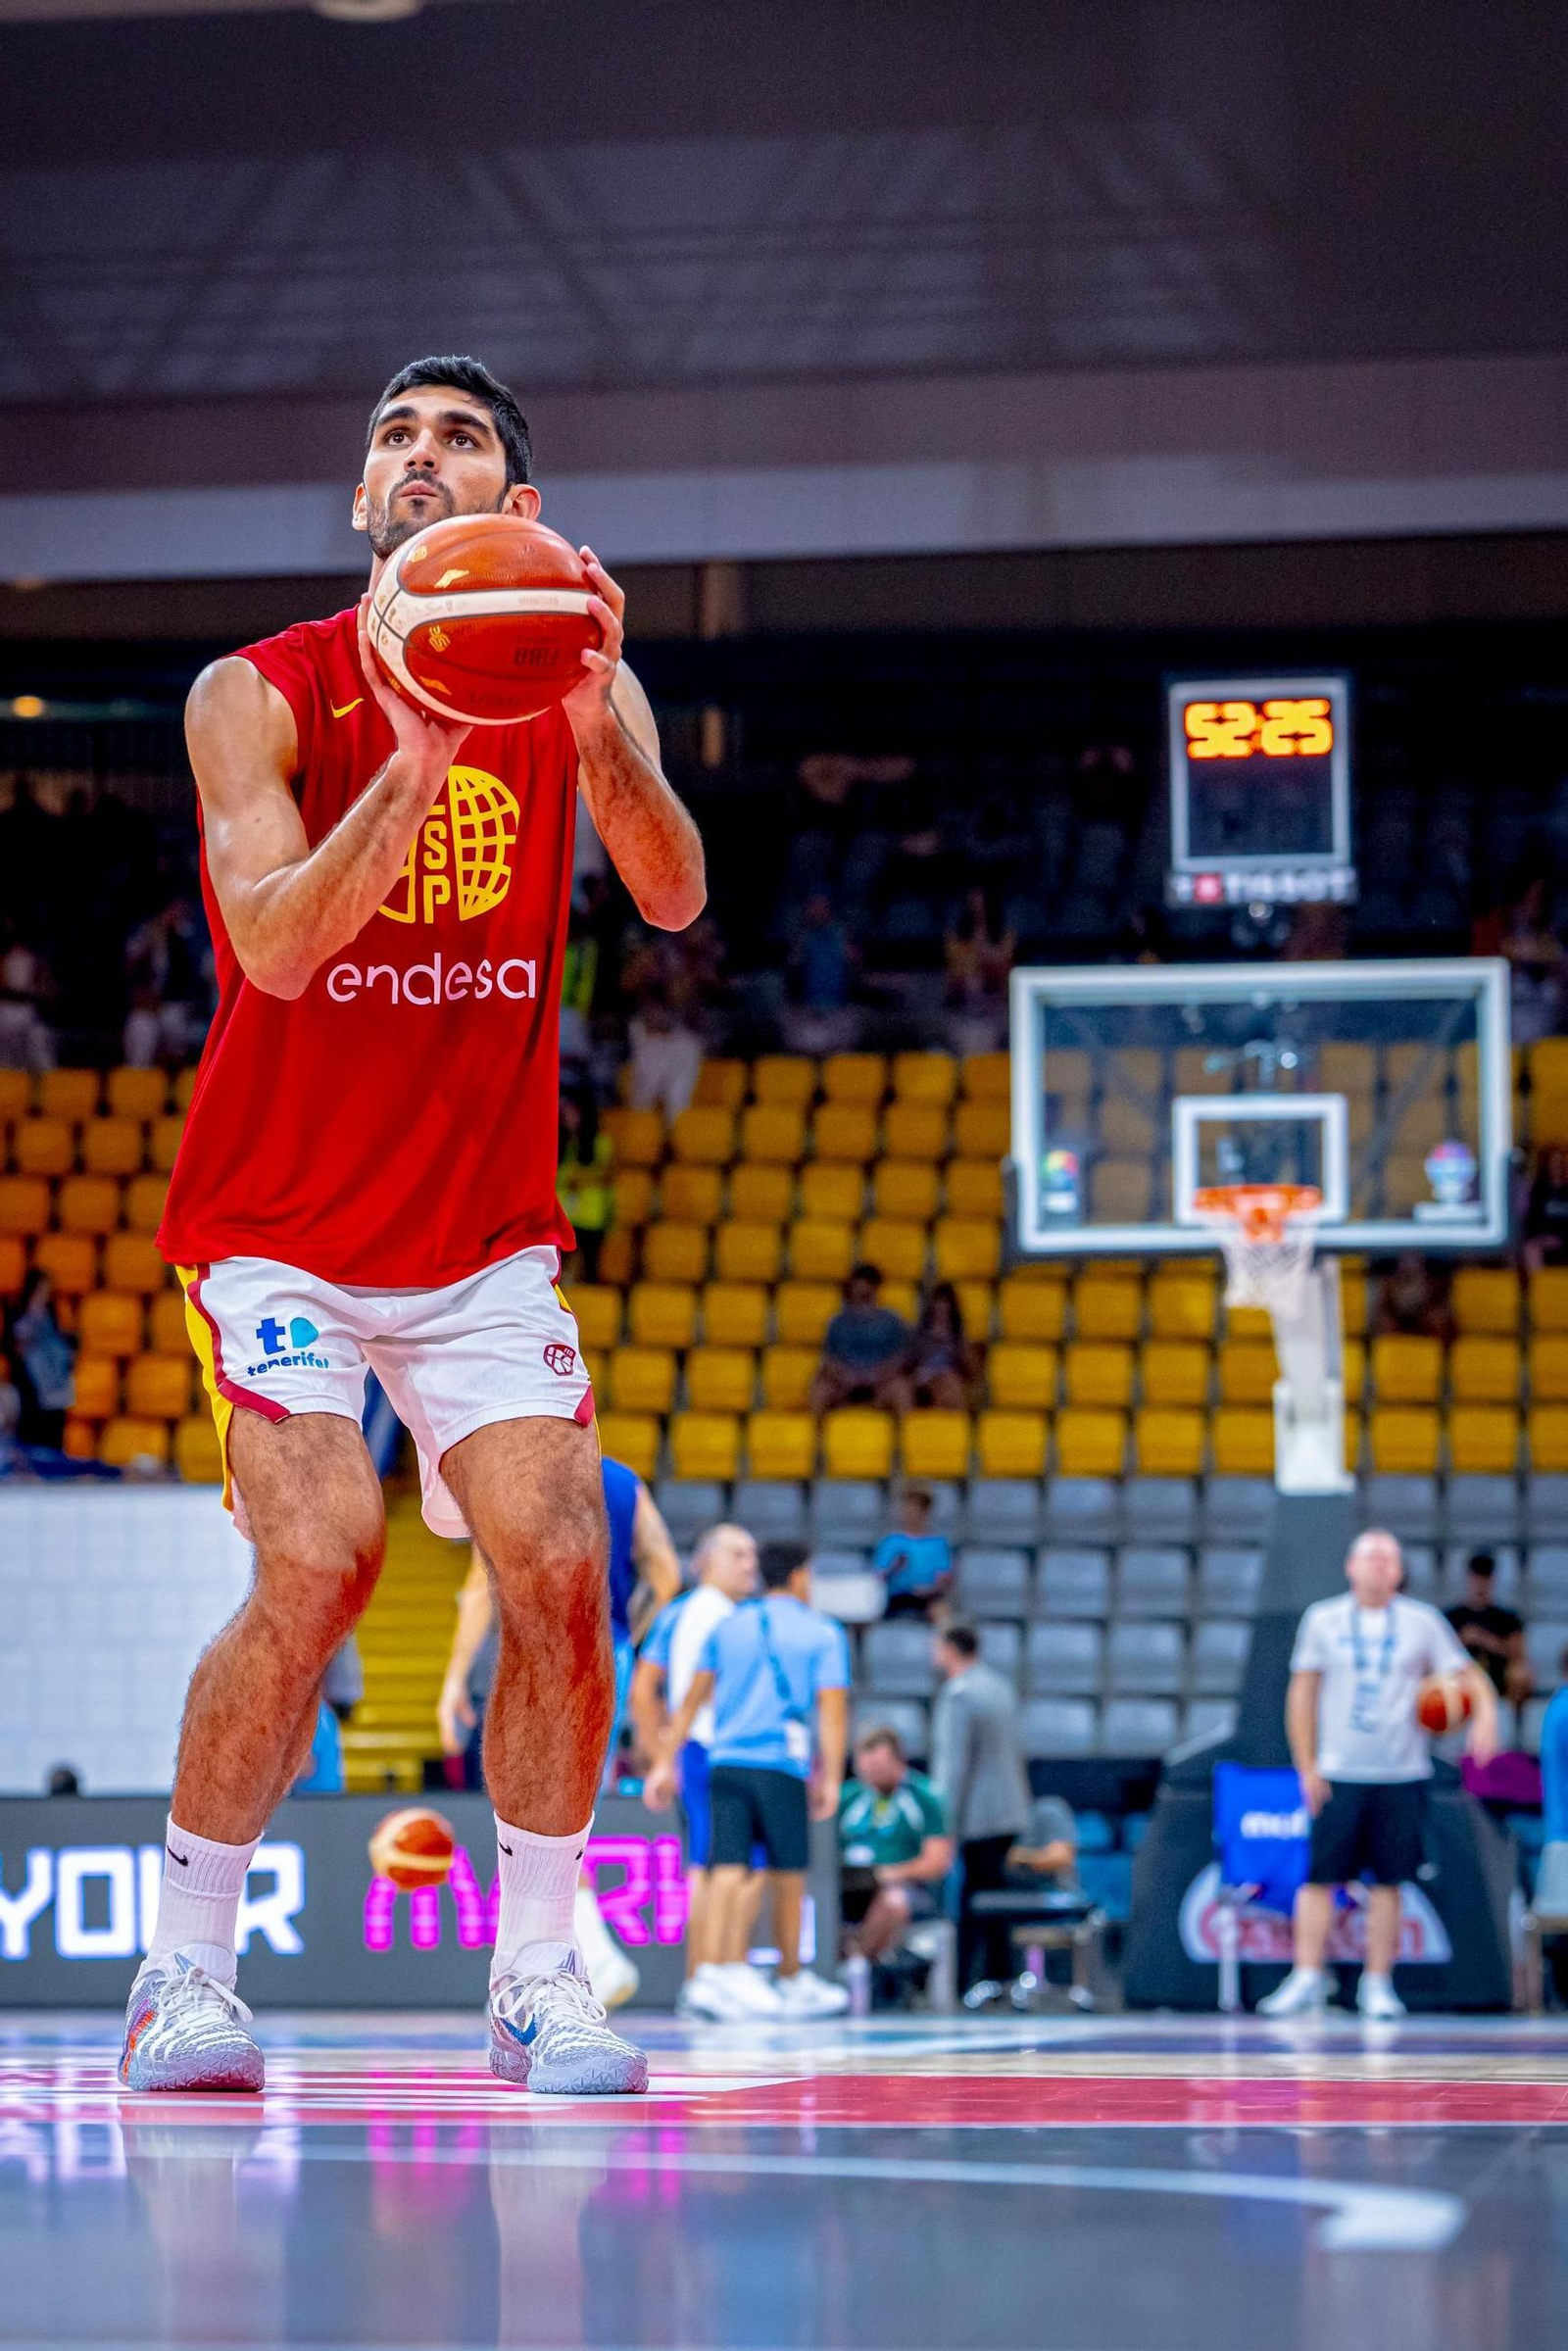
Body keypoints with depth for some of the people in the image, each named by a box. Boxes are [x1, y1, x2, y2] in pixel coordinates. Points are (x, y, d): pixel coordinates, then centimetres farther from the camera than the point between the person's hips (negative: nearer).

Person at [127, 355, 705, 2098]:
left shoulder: (579, 687, 1)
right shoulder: (261, 695, -9)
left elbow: (674, 896, -16)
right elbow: (275, 942, -23)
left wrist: (593, 723, -33)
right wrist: (419, 758, -34)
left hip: (485, 1234, 3)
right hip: (277, 1220, -3)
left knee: (560, 1570, -12)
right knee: (321, 1558, -21)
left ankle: (539, 1985, 1)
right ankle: (182, 1969, -6)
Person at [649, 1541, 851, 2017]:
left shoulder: (728, 1627, 14)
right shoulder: (822, 1633, 4)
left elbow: (693, 1699, 12)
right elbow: (832, 1709, -4)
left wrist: (666, 1763, 14)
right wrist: (830, 1780, -4)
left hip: (725, 1760, 3)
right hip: (781, 1764, -3)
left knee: (728, 1869, -5)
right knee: (787, 1876, 8)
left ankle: (727, 1973, -18)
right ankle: (792, 1982, 18)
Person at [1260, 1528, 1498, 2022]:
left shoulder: (1422, 1623, 5)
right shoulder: (1324, 1620, 6)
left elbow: (1467, 1674, 5)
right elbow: (1302, 1693, 8)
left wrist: (1484, 1712, -17)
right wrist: (1307, 1768, 1)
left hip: (1402, 1776, 0)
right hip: (1338, 1775, 0)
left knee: (1388, 1882, 1)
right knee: (1321, 1877, -5)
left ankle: (1378, 1983, 9)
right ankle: (1307, 1978, 0)